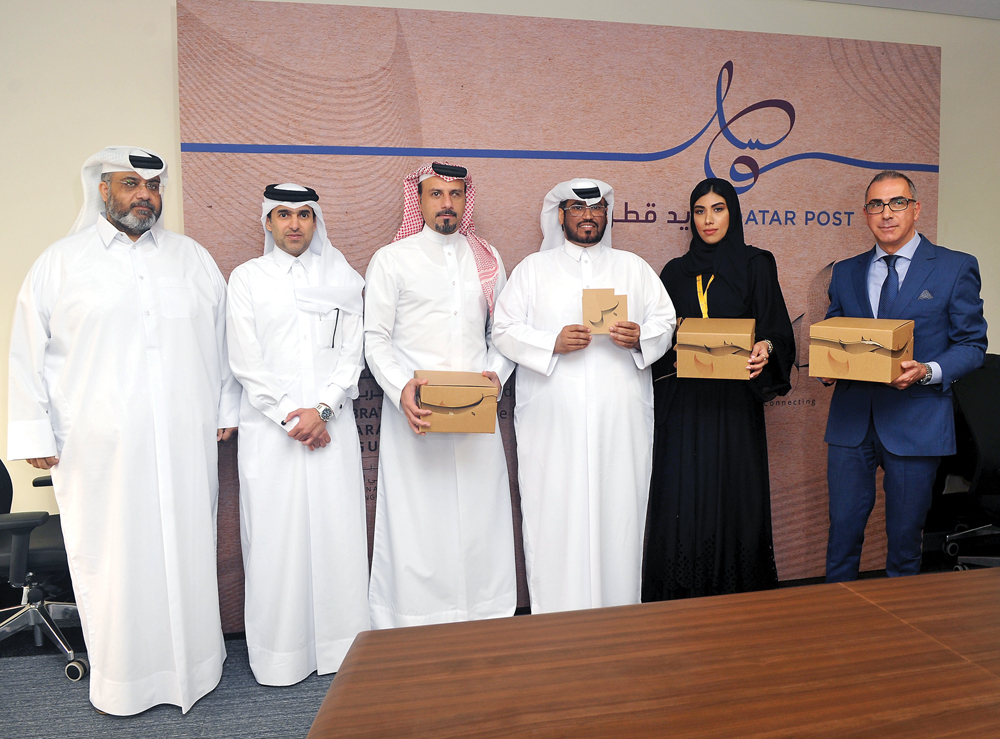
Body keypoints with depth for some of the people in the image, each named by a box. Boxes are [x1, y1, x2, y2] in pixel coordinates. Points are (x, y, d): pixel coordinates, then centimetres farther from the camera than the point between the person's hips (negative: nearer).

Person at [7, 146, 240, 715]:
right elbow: (29, 353, 5)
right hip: (100, 451, -1)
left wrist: (227, 409, 8)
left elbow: (224, 336, 13)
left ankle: (193, 668, 25)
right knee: (115, 560, 5)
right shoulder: (60, 263, 6)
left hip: (187, 445, 2)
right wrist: (35, 434, 1)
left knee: (189, 551, 8)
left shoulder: (193, 258, 12)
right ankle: (122, 683, 22)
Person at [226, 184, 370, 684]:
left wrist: (321, 408, -10)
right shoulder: (247, 278, 6)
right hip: (270, 426, -1)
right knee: (276, 534, 2)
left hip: (332, 424, 1)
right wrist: (290, 415, -8)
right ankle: (280, 654, 16)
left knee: (337, 529, 3)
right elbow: (245, 361, -1)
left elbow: (352, 355, 3)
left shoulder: (342, 278, 9)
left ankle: (340, 645, 17)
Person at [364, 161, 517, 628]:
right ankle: (412, 637, 14)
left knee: (479, 520, 6)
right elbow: (376, 339, 1)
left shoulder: (488, 260, 14)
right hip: (415, 414, -2)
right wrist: (400, 388, -16)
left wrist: (496, 373, -5)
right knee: (416, 524, 0)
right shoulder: (391, 260, 5)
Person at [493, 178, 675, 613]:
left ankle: (617, 616, 15)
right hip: (553, 422, -1)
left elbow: (665, 322, 12)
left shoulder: (634, 267, 17)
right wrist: (553, 342, -13)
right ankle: (555, 617, 10)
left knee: (618, 511, 2)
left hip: (620, 420, 2)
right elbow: (504, 331, 3)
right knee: (555, 516, -2)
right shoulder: (532, 269, 12)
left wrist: (640, 338, -10)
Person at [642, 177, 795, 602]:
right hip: (684, 404, 2)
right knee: (682, 499, 0)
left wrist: (766, 349, -19)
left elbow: (778, 329, 2)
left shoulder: (756, 266, 6)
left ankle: (737, 601, 17)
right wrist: (673, 355, -9)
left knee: (733, 496, 1)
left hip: (735, 404, -1)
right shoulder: (675, 272, 12)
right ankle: (681, 603, 12)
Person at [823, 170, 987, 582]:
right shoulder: (845, 273, 12)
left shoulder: (956, 268, 2)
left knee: (905, 535, 10)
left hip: (916, 422, -2)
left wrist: (928, 372, -18)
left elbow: (972, 345, 1)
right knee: (843, 529, 8)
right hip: (851, 421, 3)